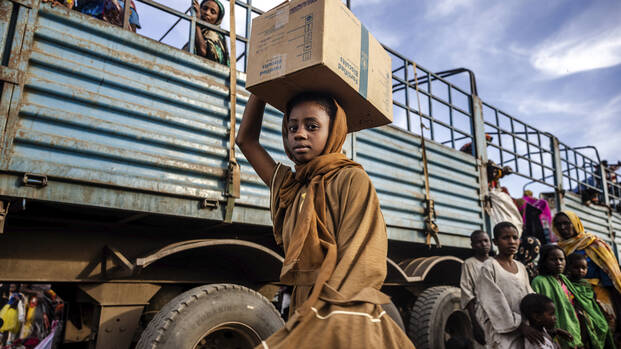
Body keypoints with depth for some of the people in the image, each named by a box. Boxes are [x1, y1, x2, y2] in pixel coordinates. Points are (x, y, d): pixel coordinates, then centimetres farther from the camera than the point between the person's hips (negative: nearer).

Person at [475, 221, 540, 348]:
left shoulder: (521, 267, 11)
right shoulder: (489, 267, -9)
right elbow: (495, 302, -14)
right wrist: (521, 326, -18)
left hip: (523, 329, 6)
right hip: (502, 330, -6)